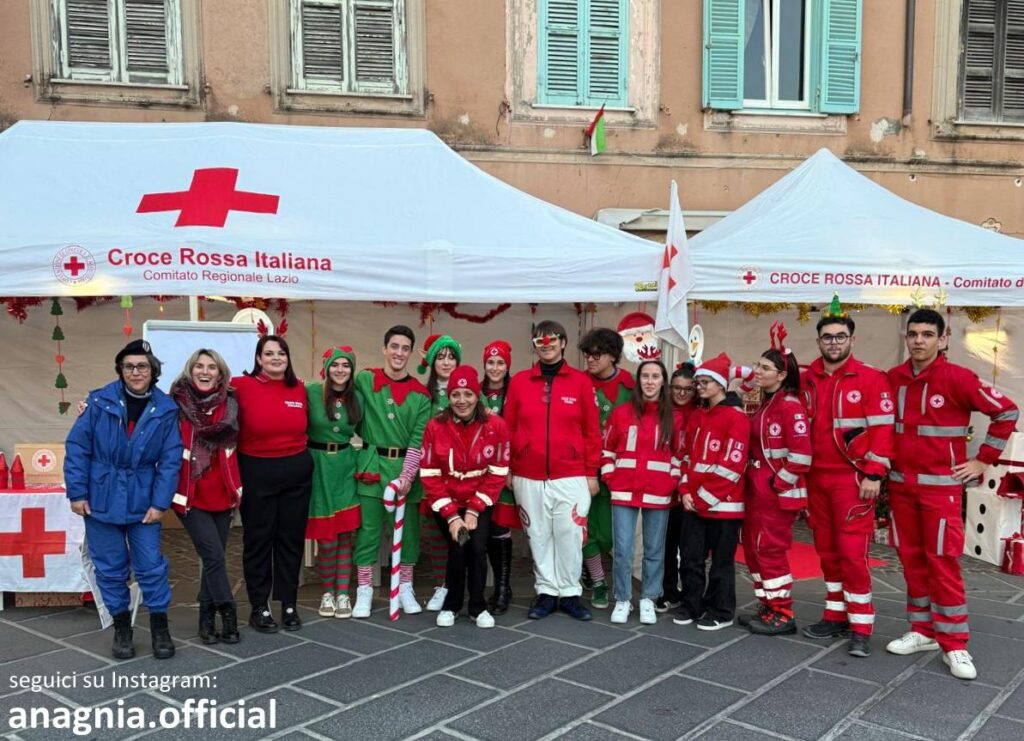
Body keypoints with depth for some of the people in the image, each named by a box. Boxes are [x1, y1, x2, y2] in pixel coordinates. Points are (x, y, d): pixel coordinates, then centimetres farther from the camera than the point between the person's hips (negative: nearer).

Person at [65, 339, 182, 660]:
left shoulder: (165, 409, -4)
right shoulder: (100, 401, -7)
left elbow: (170, 460, -4)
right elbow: (77, 446, -4)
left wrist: (160, 503, -9)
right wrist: (77, 492, -7)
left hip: (143, 501, 0)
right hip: (102, 498, 0)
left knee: (151, 566, 2)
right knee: (110, 568, 9)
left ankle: (160, 627, 18)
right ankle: (121, 627, 24)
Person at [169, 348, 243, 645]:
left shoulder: (229, 405, 4)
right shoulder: (176, 404, -5)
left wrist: (237, 487, 13)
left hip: (221, 493, 4)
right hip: (189, 494, -3)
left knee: (214, 557, 7)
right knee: (214, 555, -9)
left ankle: (207, 619, 20)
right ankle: (228, 615, 5)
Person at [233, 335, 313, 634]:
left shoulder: (299, 389, 3)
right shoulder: (242, 386, -9)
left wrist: (300, 458, 11)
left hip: (297, 471, 4)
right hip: (257, 472, -4)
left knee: (291, 538, 11)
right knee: (258, 540, 7)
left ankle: (289, 604, 23)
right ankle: (259, 607, 19)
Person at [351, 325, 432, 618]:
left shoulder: (420, 394, 2)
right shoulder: (364, 380, 0)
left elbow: (419, 439, -3)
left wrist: (407, 476, -10)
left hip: (406, 468, 2)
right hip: (372, 466, -1)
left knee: (407, 531, 8)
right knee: (368, 530, 3)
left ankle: (405, 588, 22)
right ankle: (364, 591, 14)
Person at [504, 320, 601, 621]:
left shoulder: (581, 382, 2)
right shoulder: (519, 381, 5)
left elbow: (592, 431, 2)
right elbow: (509, 429, 6)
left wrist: (592, 473, 0)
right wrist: (507, 470, 3)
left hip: (571, 477, -1)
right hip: (528, 478, 1)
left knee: (570, 536, 2)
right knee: (539, 537, 8)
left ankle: (570, 594, 16)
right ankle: (546, 592, 20)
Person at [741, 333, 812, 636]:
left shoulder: (790, 405, -16)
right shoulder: (766, 403, 13)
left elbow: (801, 454, -21)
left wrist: (780, 484, -16)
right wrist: (754, 480, 12)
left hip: (778, 490, -10)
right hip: (758, 487, 10)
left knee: (770, 549, -3)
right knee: (753, 547, 14)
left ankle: (783, 614, 9)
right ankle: (768, 607, 25)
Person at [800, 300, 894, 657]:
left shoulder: (870, 379, -6)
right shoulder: (806, 380, 7)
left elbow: (882, 429, -10)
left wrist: (873, 474, -15)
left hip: (852, 479, -5)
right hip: (816, 478, 5)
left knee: (852, 552, -6)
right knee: (827, 551, 12)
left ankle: (861, 629, 4)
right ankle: (836, 616, 24)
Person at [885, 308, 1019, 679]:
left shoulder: (957, 378, -11)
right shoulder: (892, 378, 3)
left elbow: (1006, 412, -6)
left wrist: (983, 460, -5)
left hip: (941, 485, -5)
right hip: (900, 484, 5)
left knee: (943, 561, -4)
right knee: (911, 558, 10)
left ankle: (954, 645, 5)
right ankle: (923, 631, 21)